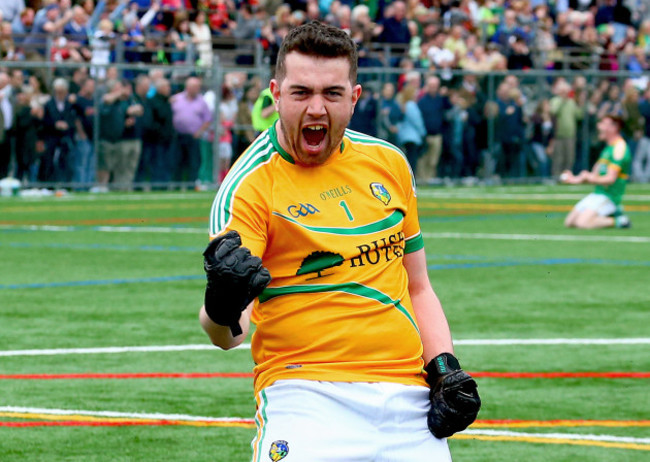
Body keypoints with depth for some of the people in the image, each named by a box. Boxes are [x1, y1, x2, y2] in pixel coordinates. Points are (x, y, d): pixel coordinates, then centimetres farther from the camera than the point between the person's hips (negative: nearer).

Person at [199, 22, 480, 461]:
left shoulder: (388, 163, 12)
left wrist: (445, 369, 9)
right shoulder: (251, 184, -6)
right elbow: (229, 333, -14)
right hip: (306, 392, -4)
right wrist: (222, 312, -36)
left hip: (409, 394, 4)